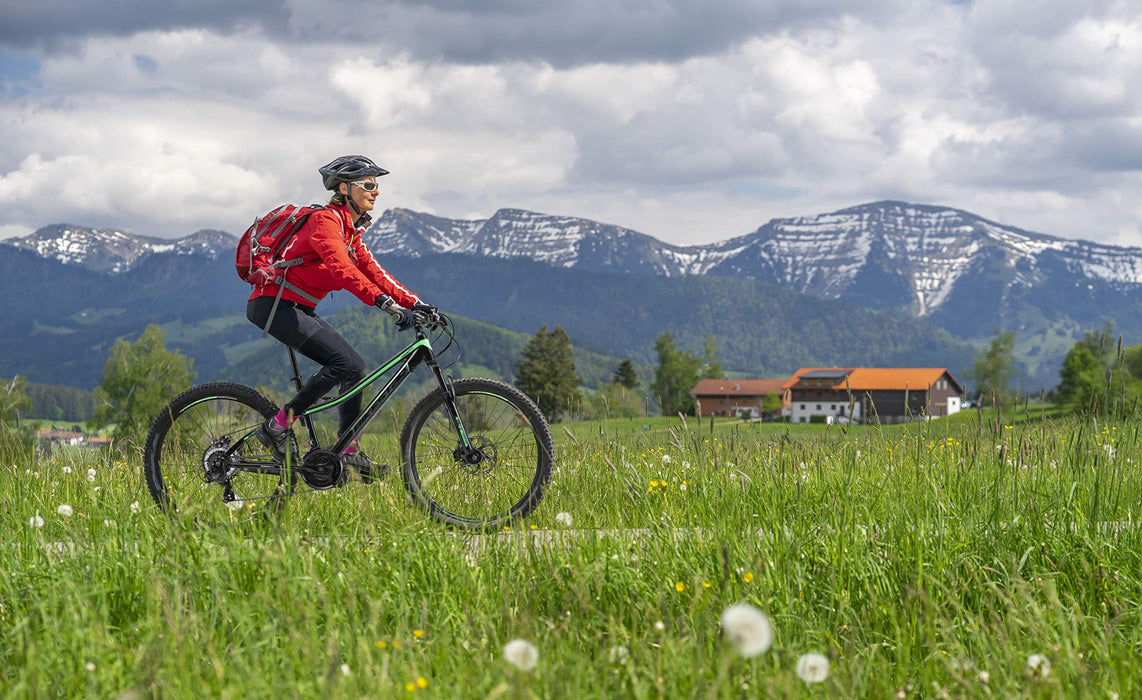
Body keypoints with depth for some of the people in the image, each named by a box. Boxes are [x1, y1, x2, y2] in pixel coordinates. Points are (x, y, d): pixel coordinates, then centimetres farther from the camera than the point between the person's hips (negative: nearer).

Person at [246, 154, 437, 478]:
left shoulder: (351, 231, 14)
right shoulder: (325, 220, -17)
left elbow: (372, 271, 11)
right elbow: (342, 268, -31)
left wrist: (415, 303, -1)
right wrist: (386, 303, -40)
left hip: (298, 308, 10)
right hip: (273, 304, -10)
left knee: (354, 368, 2)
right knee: (345, 362, -20)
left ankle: (350, 452, 6)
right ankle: (279, 425, -13)